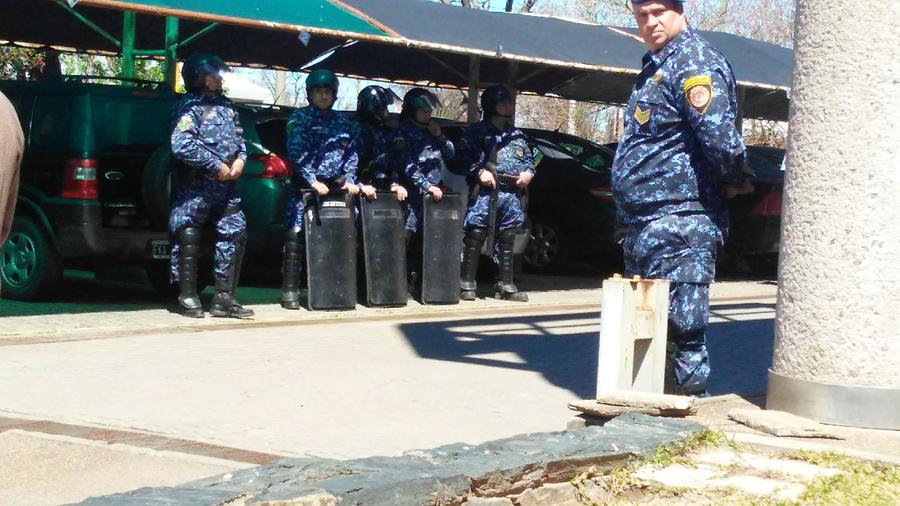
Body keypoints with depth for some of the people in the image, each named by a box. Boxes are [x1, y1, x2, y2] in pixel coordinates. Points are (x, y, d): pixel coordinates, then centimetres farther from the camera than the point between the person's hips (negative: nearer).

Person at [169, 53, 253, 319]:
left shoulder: (226, 105, 18)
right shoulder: (188, 107, -6)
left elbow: (239, 136, 24)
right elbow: (181, 146, -18)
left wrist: (241, 158, 2)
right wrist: (216, 166, -15)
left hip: (227, 187, 7)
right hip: (196, 186, -7)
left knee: (235, 234, 4)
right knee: (189, 238, -3)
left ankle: (224, 298, 10)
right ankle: (188, 297, 6)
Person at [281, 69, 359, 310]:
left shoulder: (343, 122, 15)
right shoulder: (300, 118, 0)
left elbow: (352, 154, 17)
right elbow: (296, 152, -9)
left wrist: (350, 180, 3)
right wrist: (313, 181, -16)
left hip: (335, 188, 5)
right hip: (304, 187, -4)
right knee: (296, 236, -11)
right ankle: (290, 291, -9)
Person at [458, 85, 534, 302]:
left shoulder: (517, 135, 19)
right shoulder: (476, 132, 2)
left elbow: (528, 158, 21)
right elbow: (466, 158, -5)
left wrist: (528, 172, 1)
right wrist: (479, 172, -20)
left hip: (512, 194, 5)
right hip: (485, 192, -5)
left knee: (507, 240, 9)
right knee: (475, 237, -8)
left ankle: (506, 285, 16)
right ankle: (467, 285, -4)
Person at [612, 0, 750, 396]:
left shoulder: (694, 61, -12)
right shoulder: (656, 66, 20)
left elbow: (721, 138, -23)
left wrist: (735, 177, -7)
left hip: (677, 225, -11)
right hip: (644, 226, 11)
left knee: (682, 332, -8)